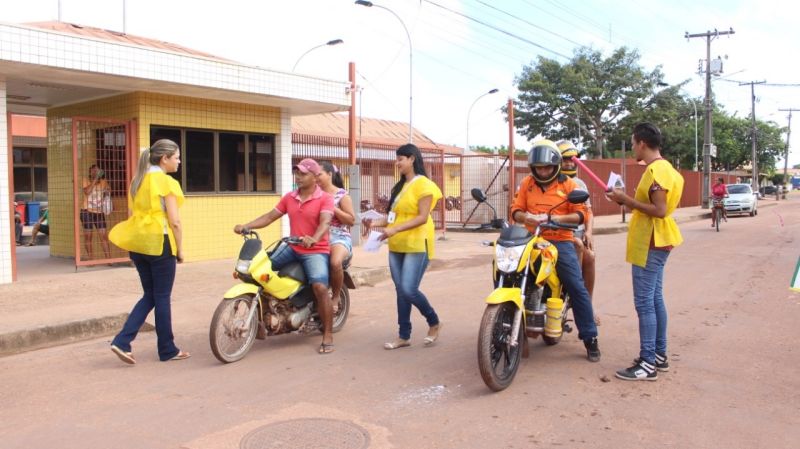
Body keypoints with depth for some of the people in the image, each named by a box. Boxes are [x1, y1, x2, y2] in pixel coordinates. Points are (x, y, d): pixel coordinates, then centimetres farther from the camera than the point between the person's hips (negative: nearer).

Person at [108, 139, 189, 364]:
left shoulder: (138, 181, 13)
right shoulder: (167, 182, -10)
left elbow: (135, 213, 14)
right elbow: (174, 221, -14)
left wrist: (139, 239, 18)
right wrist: (180, 249, -5)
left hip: (138, 244, 7)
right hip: (159, 243, -7)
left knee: (149, 296, 15)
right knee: (162, 297, 3)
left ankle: (122, 341, 4)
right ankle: (167, 350, 14)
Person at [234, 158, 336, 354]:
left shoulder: (325, 199, -8)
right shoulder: (289, 198, 10)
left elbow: (325, 222, -23)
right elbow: (270, 216, 9)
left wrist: (314, 239, -44)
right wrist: (246, 226, -5)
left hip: (316, 250, -6)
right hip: (292, 248, 6)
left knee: (320, 288, -25)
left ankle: (328, 336, -13)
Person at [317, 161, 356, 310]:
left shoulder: (342, 195, 1)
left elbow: (352, 220, -5)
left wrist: (332, 209, -13)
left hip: (339, 238, -4)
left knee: (335, 263, -36)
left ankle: (335, 297, -10)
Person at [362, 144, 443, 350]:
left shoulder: (423, 184, -8)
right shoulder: (400, 186, 17)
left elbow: (422, 217, -16)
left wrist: (395, 230, -25)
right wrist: (375, 223, -1)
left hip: (416, 245, -8)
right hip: (397, 246, 8)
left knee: (409, 289, -12)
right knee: (400, 291, 8)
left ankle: (434, 322, 11)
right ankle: (404, 336, 15)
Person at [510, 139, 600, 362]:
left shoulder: (568, 184, 3)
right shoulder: (527, 183, 9)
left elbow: (581, 214, -1)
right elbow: (515, 209, 6)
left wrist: (559, 218, -19)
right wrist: (524, 217, -17)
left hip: (560, 241, -2)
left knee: (577, 288, -4)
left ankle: (590, 338, 6)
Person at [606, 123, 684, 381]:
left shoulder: (656, 170, -17)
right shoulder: (662, 167, 14)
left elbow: (659, 210, -23)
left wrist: (626, 200, -18)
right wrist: (627, 201, 11)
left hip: (649, 244, -11)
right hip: (655, 242, 11)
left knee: (644, 302, -7)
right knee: (655, 299, 14)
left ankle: (648, 364, -3)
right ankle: (659, 355, 22)